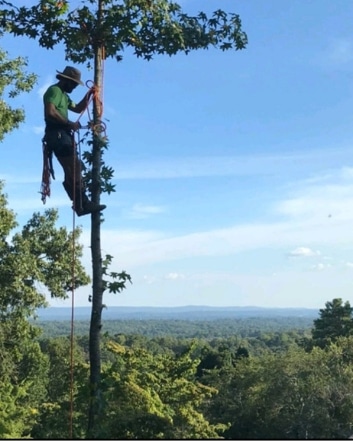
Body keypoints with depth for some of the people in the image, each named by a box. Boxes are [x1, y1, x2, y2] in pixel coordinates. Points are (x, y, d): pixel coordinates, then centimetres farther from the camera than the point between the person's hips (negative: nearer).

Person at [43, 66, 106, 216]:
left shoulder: (64, 95, 26)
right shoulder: (54, 90, -6)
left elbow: (78, 109, 32)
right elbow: (50, 112, -20)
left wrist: (88, 95, 18)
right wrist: (69, 123, -16)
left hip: (63, 135, 11)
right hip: (57, 134, -11)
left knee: (72, 170, 7)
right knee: (74, 167, -15)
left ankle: (81, 204, 8)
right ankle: (83, 203, -17)